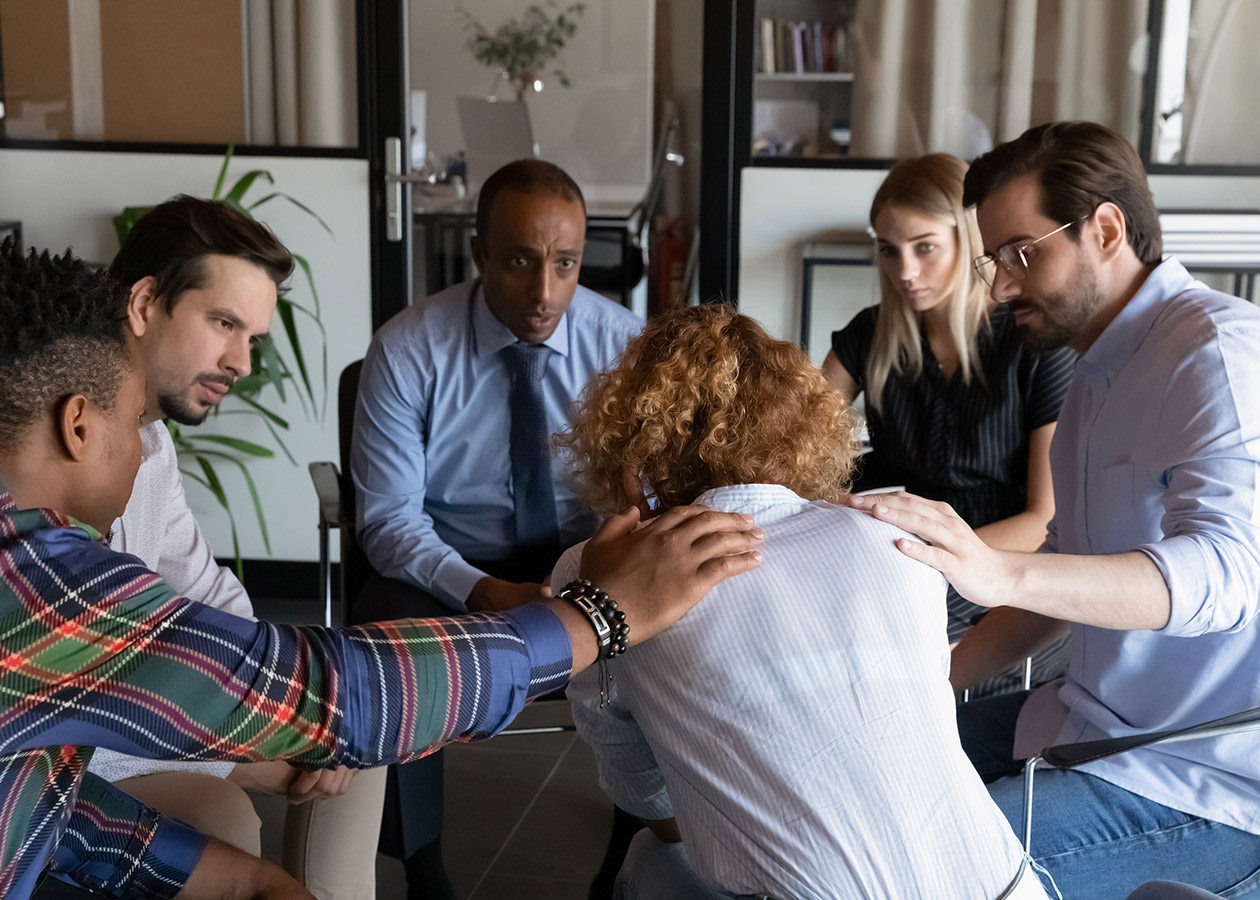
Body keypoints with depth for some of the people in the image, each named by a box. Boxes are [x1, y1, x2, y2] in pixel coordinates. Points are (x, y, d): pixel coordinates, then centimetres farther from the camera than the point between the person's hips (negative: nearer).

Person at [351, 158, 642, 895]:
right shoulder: (408, 350, -14)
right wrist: (481, 593, -30)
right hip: (446, 566, -1)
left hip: (586, 561, 2)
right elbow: (389, 517, -13)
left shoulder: (623, 341, -9)